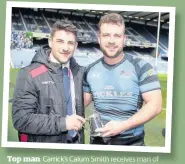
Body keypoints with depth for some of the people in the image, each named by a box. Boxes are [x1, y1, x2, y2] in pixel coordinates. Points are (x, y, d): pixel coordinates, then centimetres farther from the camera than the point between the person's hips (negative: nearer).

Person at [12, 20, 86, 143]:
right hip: (43, 143, -4)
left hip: (75, 141, 4)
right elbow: (21, 119, -19)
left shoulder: (80, 72, 0)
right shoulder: (30, 75, -15)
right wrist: (62, 123, -21)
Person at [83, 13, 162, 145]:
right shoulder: (90, 70, 3)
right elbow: (81, 102, 13)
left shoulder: (141, 67, -9)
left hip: (131, 142, -3)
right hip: (98, 140, 4)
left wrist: (122, 126, -21)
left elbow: (155, 105, -13)